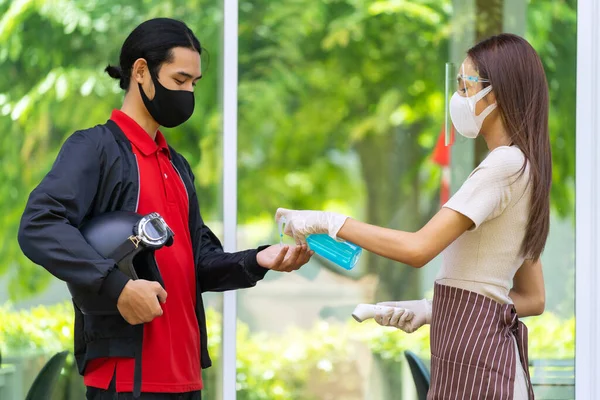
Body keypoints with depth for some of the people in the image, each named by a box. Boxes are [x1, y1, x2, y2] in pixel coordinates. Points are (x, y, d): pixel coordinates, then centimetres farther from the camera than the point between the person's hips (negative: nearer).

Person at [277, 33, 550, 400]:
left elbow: (419, 249, -20)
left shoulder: (504, 164, -12)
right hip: (479, 347, 10)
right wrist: (434, 309, 12)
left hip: (474, 355, -10)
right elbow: (534, 299, 19)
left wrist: (329, 223, -11)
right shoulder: (522, 169, 18)